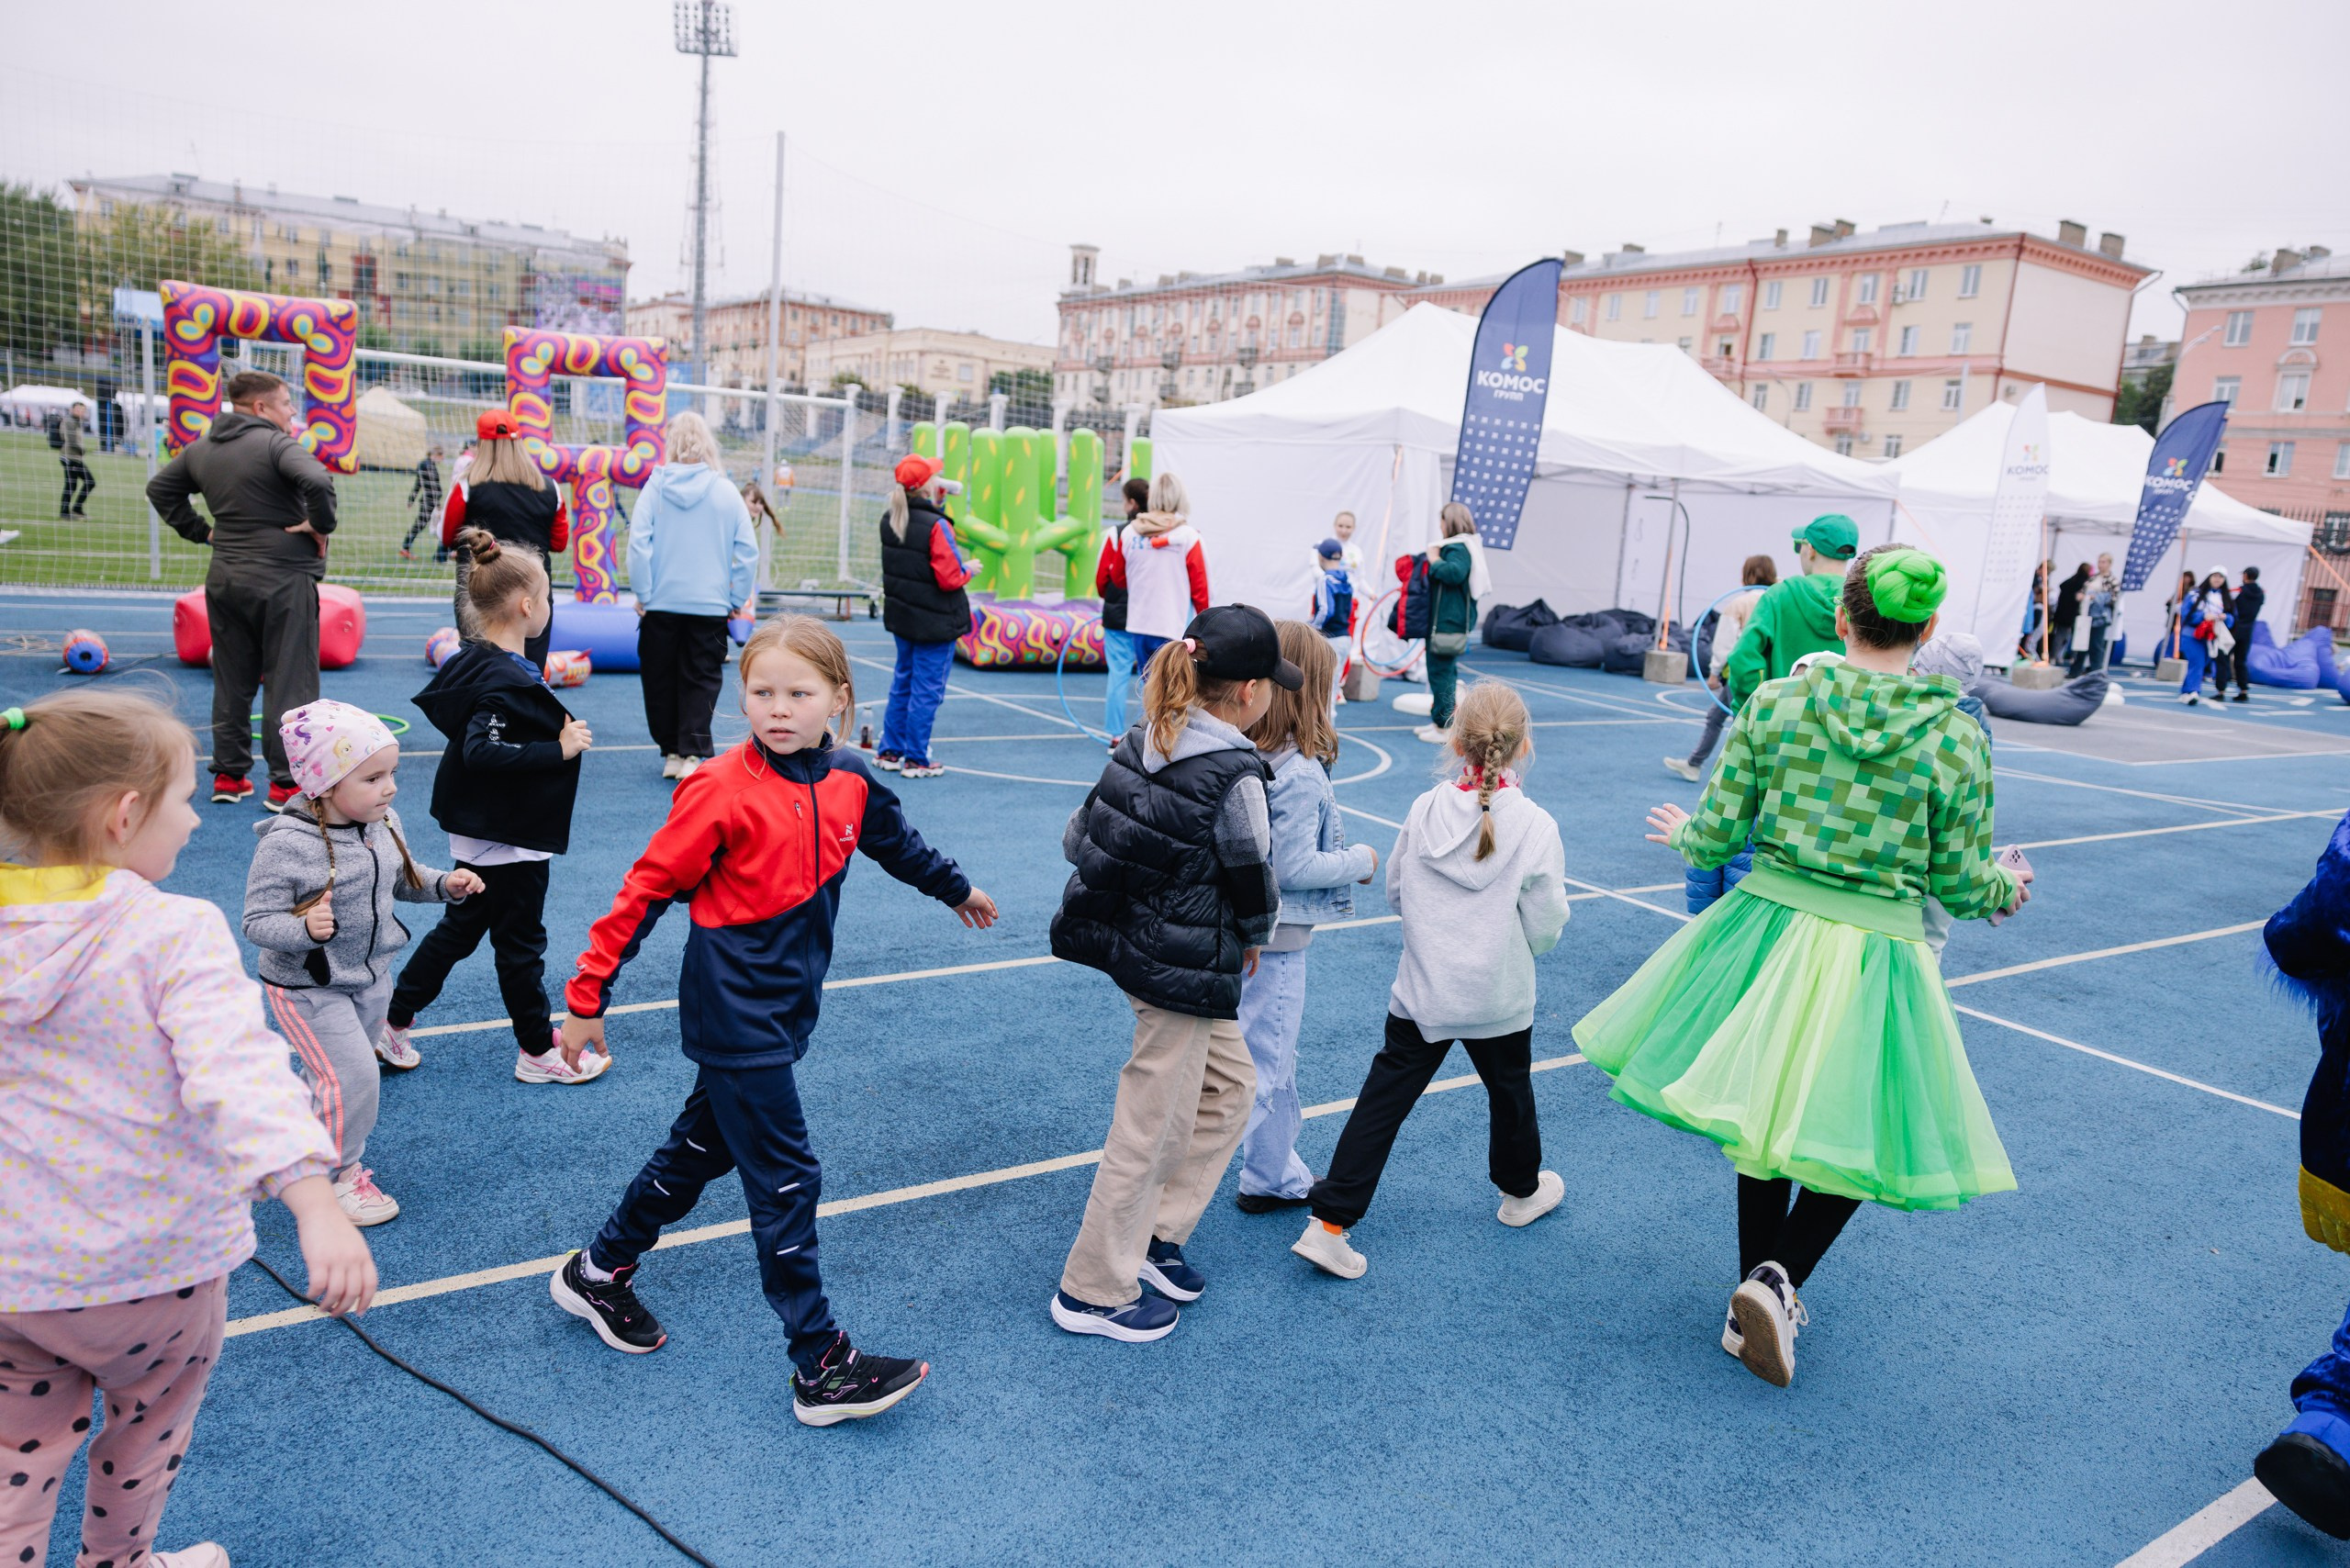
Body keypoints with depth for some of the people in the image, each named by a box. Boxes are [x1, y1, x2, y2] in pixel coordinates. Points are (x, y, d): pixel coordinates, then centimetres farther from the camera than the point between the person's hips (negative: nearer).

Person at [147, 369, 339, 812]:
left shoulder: (200, 449, 11)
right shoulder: (274, 443, -13)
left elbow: (159, 489, 23)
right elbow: (317, 481, -30)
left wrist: (198, 530, 18)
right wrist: (321, 525, -16)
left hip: (224, 577, 7)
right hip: (283, 580, -7)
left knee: (232, 680, 15)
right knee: (288, 681, -1)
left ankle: (229, 775, 21)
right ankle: (286, 783, 0)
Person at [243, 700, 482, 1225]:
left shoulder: (383, 825, -6)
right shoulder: (287, 845, -27)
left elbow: (401, 880, 11)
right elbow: (257, 922, -22)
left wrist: (445, 884, -7)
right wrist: (305, 928, -41)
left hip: (370, 977, 7)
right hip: (307, 988, -7)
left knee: (345, 1068, 22)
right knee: (351, 1074, -10)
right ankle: (337, 1176, 13)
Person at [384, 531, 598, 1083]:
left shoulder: (474, 662, 6)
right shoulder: (505, 681, -25)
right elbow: (482, 751, -33)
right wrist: (560, 749, -29)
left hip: (480, 830, 10)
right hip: (508, 836, -10)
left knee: (460, 926, 22)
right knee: (520, 942, 4)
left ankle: (393, 1021, 30)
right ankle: (538, 1051, 19)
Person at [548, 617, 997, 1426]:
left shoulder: (849, 780, 0)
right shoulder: (722, 790, -18)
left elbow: (897, 842, 20)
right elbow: (646, 890, -12)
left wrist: (956, 889, 36)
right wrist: (587, 996, -9)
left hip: (784, 1006, 7)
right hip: (735, 1015, -7)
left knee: (705, 1145, 21)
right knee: (785, 1179, -3)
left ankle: (599, 1272, 42)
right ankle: (822, 1367, 7)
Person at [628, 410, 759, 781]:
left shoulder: (656, 485, -3)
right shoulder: (725, 491, -2)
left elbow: (638, 541, -8)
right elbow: (748, 551, -3)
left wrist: (643, 592, -1)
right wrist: (737, 599, 4)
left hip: (660, 602, 0)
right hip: (711, 605, 0)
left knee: (660, 678, 13)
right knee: (702, 680, 4)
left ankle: (670, 752, 20)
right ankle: (692, 754, -5)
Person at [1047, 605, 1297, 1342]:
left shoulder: (1141, 742, 1)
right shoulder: (1234, 774, -21)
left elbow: (1078, 836, 4)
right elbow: (1254, 886, -12)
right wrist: (1252, 939, 9)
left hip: (1131, 940, 9)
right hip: (1185, 967, -9)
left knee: (1230, 1087, 23)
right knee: (1153, 1128, 6)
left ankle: (1154, 1234, 32)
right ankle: (1094, 1292, 22)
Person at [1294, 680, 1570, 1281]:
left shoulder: (1425, 810, -9)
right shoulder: (1536, 827, -16)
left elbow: (1396, 893, 4)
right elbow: (1545, 930, -10)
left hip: (1420, 993, 1)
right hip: (1498, 999, -1)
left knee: (1383, 1099, 6)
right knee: (1510, 1091, 23)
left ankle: (1328, 1224, 2)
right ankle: (1522, 1191, 48)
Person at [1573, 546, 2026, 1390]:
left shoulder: (1772, 704, -7)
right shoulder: (1958, 738, -8)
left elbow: (1716, 838, -4)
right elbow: (1960, 886, -2)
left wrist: (1681, 832, 19)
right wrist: (2004, 888, 21)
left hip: (1770, 928, 2)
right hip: (1878, 954, -2)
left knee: (1770, 1117, 20)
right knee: (1854, 1133, 17)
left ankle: (1756, 1300, 28)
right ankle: (1781, 1278, -2)